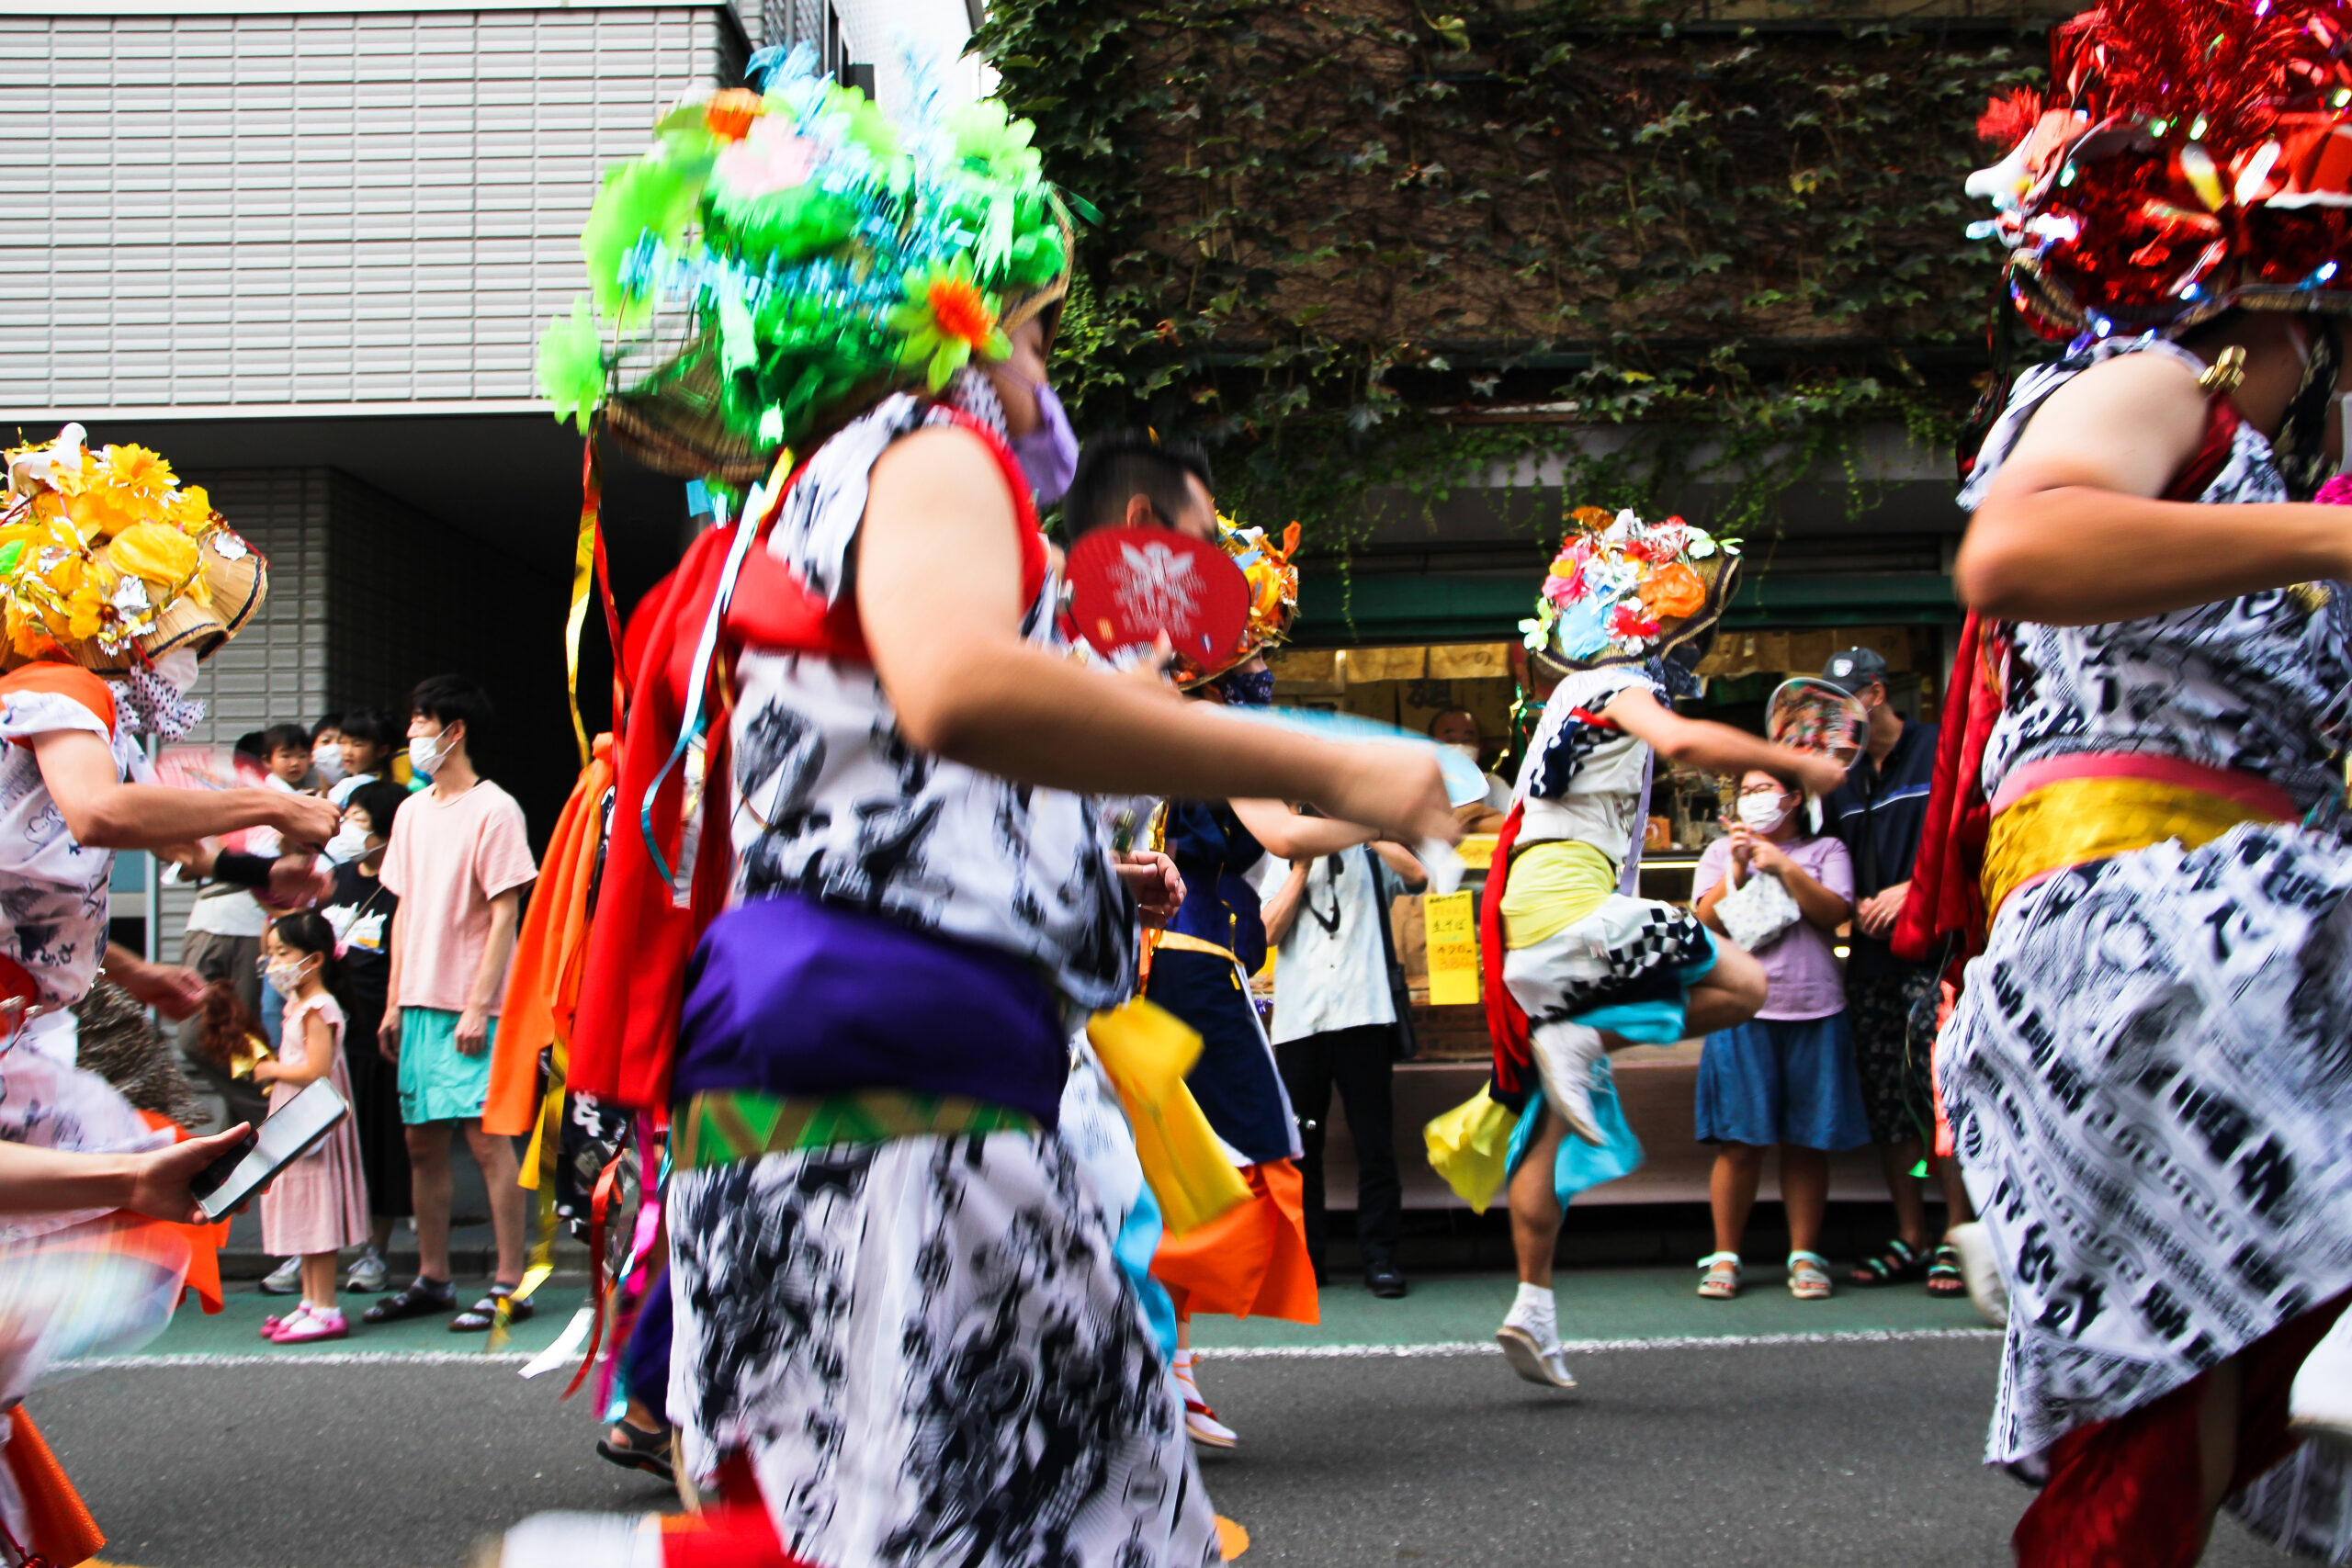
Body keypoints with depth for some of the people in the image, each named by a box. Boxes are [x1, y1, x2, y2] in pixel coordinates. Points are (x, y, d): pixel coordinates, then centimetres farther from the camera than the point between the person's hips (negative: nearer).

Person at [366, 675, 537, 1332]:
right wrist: (394, 1002, 13)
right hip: (419, 1003, 7)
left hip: (473, 1007, -7)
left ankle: (510, 1284, -3)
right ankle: (432, 1278, 20)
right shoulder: (412, 812, 15)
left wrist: (478, 1006, -16)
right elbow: (405, 909, 18)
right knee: (423, 1141, 10)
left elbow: (505, 915, -11)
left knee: (487, 1136, -7)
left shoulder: (494, 810, -7)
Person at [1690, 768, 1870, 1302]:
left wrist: (1783, 867, -10)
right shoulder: (1721, 852, 15)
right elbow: (1709, 920, 1)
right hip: (1745, 1012, 0)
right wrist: (1738, 868, -11)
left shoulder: (1825, 850, 13)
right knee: (1740, 1141, -3)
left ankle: (1804, 1256, 9)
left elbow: (1834, 912, -3)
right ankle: (1725, 1257, 5)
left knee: (1807, 1141, 2)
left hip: (1813, 1010, 0)